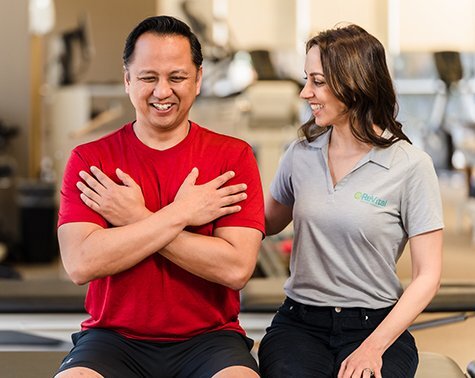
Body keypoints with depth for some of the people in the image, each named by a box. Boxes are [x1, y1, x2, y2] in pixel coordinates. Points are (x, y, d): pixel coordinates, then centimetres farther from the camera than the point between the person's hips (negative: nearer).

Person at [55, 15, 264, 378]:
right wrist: (180, 214, -12)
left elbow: (236, 269, -13)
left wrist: (135, 219, -12)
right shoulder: (89, 160, 2)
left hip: (208, 338, 0)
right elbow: (80, 264, -14)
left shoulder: (233, 156, 0)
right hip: (114, 338, 0)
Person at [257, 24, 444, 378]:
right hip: (300, 322, 3)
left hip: (376, 324, -2)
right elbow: (269, 223, 23)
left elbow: (428, 275, -5)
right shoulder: (301, 153, 7)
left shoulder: (411, 166, -6)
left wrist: (374, 346, -15)